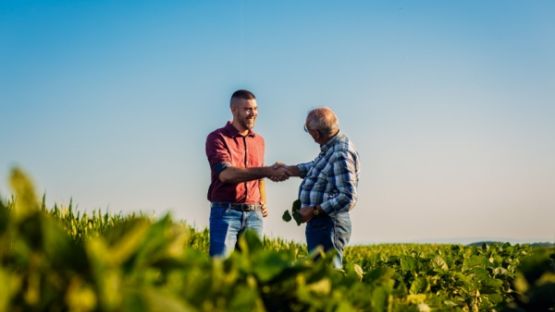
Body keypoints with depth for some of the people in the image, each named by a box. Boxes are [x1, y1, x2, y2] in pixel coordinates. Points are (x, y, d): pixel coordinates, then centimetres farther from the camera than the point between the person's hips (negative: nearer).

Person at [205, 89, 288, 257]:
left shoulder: (259, 140, 15)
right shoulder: (217, 138, -4)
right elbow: (225, 173, -20)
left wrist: (263, 202, 11)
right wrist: (267, 171, -27)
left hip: (253, 214, 5)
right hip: (226, 212, -5)